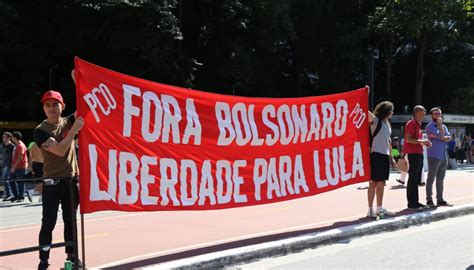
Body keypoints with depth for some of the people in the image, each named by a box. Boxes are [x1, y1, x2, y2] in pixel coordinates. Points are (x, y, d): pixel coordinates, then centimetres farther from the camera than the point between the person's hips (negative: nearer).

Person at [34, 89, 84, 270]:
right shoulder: (40, 131, -9)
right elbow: (60, 150, -21)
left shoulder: (68, 122, 5)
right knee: (48, 223, -1)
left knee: (70, 220, 14)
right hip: (52, 182, -4)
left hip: (72, 180, 4)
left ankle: (71, 255, 25)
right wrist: (74, 129, -18)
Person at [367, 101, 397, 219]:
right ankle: (370, 210, 0)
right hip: (376, 155, -8)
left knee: (381, 183, 13)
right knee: (373, 183, -4)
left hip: (385, 156, 8)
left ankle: (379, 209, 21)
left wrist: (391, 157, 21)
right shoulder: (375, 121, -7)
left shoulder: (388, 124, 18)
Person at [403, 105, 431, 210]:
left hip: (418, 153, 10)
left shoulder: (418, 124, 19)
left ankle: (415, 202, 19)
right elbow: (408, 139, -20)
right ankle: (411, 203, -2)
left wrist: (424, 142, 13)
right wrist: (422, 141, -21)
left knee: (417, 180, 13)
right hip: (413, 153, -10)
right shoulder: (411, 123, -11)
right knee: (413, 179, -6)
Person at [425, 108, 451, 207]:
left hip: (443, 157, 7)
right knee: (431, 179, -5)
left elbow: (449, 138, 2)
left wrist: (439, 137, -12)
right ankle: (429, 200, -2)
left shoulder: (444, 126, 18)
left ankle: (440, 199, 17)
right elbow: (441, 136, -15)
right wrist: (440, 124, -6)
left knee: (440, 179, 11)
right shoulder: (430, 126, -5)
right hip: (434, 156, -7)